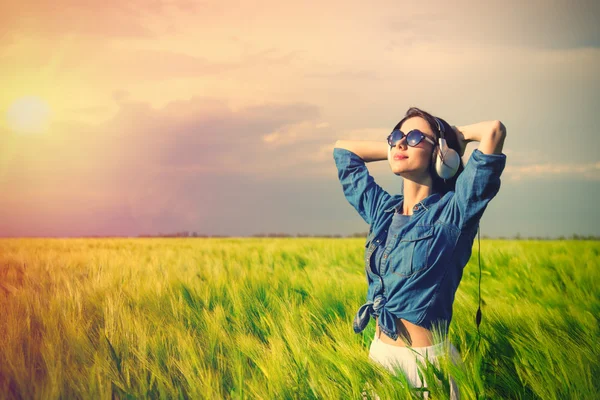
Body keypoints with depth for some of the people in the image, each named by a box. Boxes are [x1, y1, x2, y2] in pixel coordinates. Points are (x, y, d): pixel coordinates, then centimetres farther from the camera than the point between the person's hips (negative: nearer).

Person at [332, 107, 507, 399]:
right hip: (379, 352, 5)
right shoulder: (382, 210, 6)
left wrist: (456, 136, -1)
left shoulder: (453, 212, -10)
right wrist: (395, 147, 15)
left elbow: (494, 130, -21)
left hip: (430, 360, -5)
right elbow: (343, 148, 20)